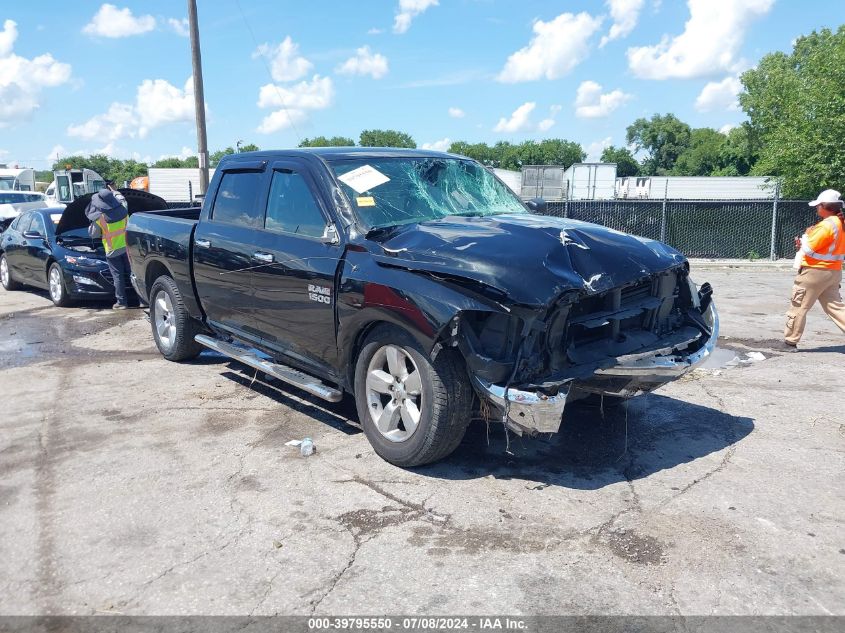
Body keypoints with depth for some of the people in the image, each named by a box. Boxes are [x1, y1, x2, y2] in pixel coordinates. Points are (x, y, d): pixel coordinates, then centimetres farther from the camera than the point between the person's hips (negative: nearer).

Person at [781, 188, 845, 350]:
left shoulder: (826, 225, -20)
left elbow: (808, 249, -19)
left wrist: (806, 236, -1)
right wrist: (806, 243, 5)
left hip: (815, 272, -9)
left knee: (798, 307, 3)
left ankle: (790, 342, 9)